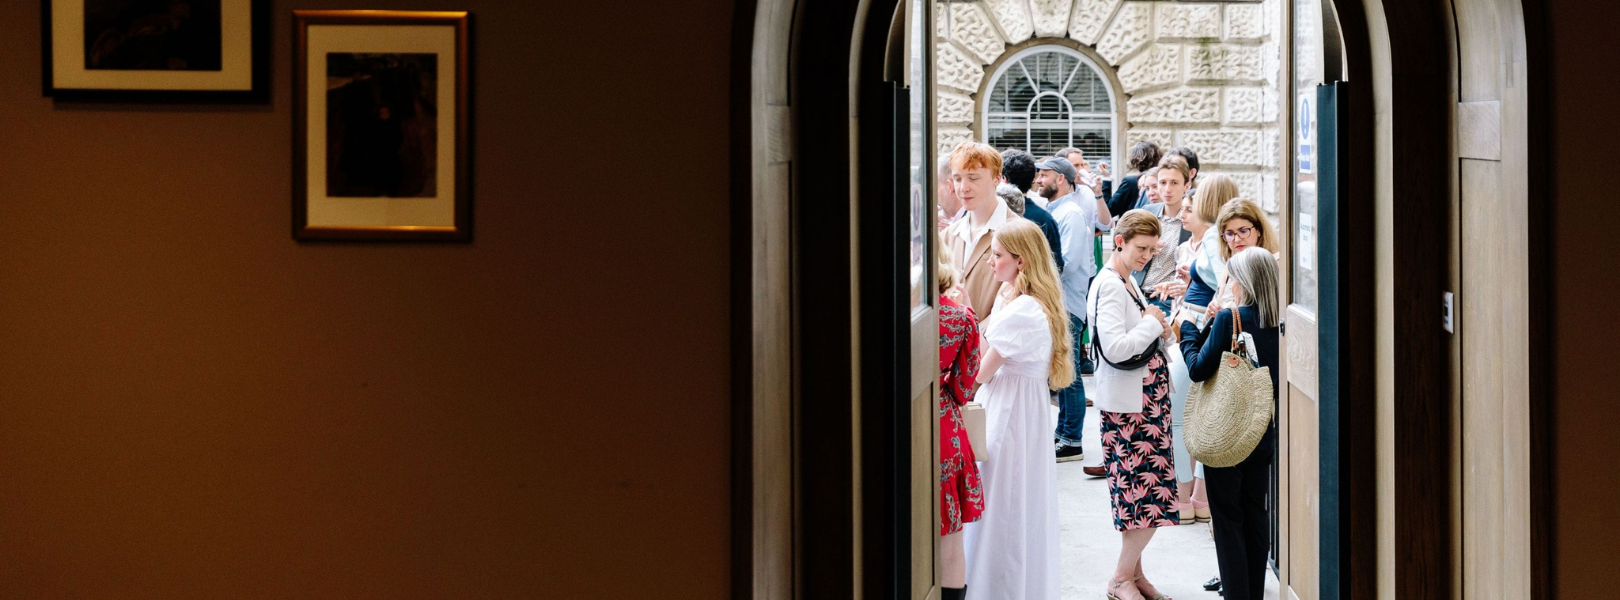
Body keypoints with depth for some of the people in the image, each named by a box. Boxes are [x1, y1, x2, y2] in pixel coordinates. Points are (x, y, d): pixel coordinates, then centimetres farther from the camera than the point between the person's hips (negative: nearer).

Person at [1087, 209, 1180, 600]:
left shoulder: (1128, 282, 15)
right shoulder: (1108, 286, -16)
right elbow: (1115, 349, -26)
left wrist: (1158, 328, 7)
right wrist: (1153, 323, -15)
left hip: (1146, 398, 9)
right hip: (1127, 403, -9)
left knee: (1140, 492, 11)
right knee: (1150, 495, -8)